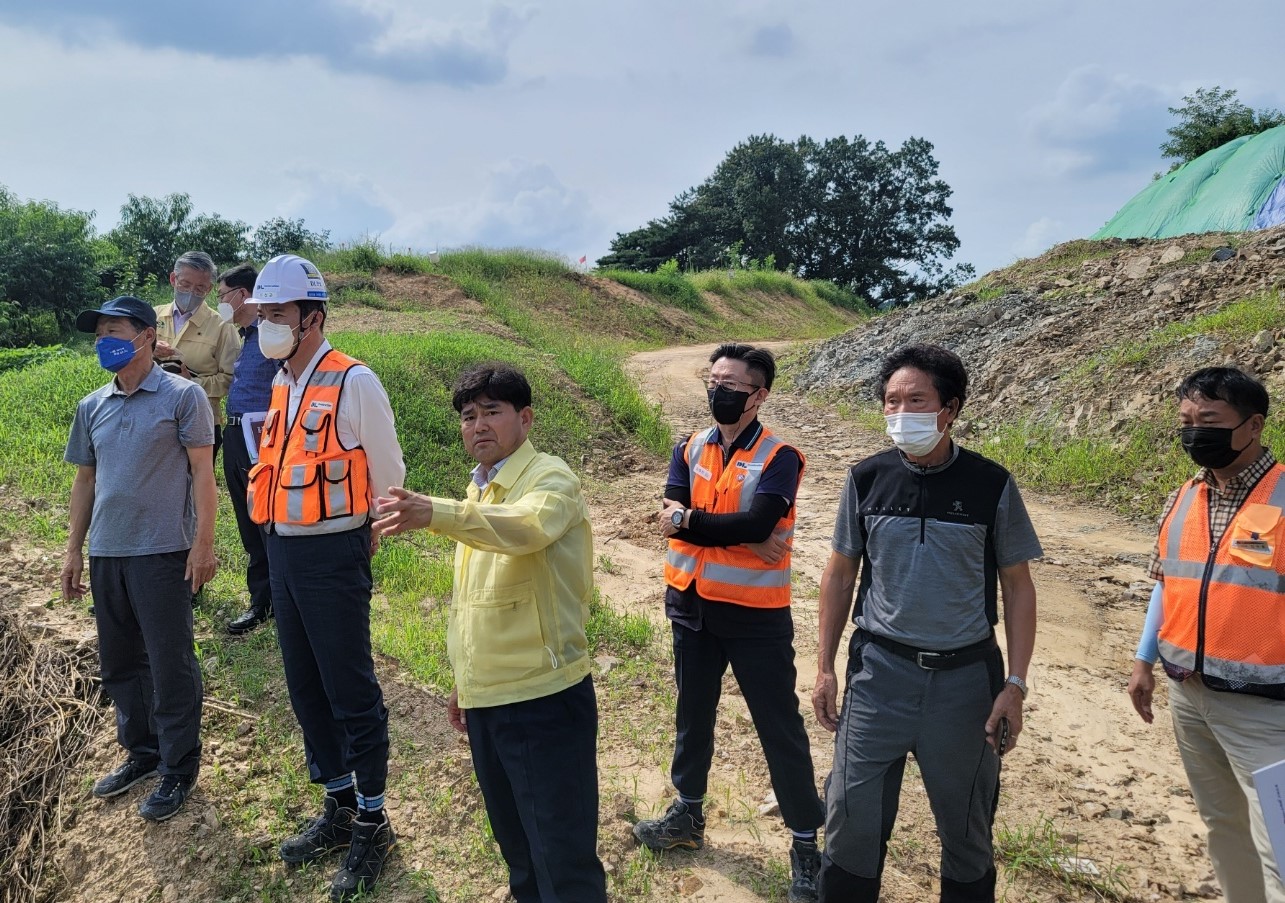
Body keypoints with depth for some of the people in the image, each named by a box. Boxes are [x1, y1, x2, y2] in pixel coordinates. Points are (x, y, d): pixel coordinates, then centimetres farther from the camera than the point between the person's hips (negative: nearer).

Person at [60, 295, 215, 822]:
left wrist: (203, 542, -13)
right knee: (119, 662, 16)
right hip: (105, 555, 6)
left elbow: (202, 473, -8)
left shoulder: (183, 396, -6)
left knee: (170, 665, 2)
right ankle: (141, 752, 33)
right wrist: (74, 551, 14)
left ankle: (178, 769, 16)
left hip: (163, 553, -6)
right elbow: (85, 481, 16)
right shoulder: (92, 407, 11)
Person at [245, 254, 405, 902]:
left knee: (351, 693, 1)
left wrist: (354, 534, 4)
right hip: (282, 552, 8)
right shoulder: (281, 383, 9)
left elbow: (387, 474, -7)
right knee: (305, 686, 16)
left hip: (332, 556, -8)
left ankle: (372, 824, 18)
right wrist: (282, 533, 14)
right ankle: (339, 808, 32)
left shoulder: (353, 382, -14)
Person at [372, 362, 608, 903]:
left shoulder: (550, 478, -12)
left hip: (544, 698, -8)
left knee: (562, 857, 0)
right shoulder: (478, 494, 13)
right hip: (484, 700, 8)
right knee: (515, 845, 22)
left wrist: (432, 514, -50)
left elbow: (527, 526, -37)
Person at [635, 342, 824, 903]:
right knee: (692, 716, 21)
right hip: (691, 606, 5)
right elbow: (672, 517, -13)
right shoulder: (689, 449, 3)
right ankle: (688, 814, 41)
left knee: (780, 730, 5)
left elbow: (755, 525, -26)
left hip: (755, 615, -5)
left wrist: (689, 520, -18)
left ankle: (805, 842, 21)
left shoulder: (779, 457, -12)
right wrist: (739, 536, -23)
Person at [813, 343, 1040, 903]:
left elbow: (1018, 587, 0)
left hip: (966, 676, 0)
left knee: (967, 829, 15)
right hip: (879, 670, 1)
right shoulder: (867, 479, -3)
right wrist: (825, 667, 4)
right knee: (853, 821, 6)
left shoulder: (991, 486, -6)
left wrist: (1015, 686, -6)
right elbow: (841, 574, 6)